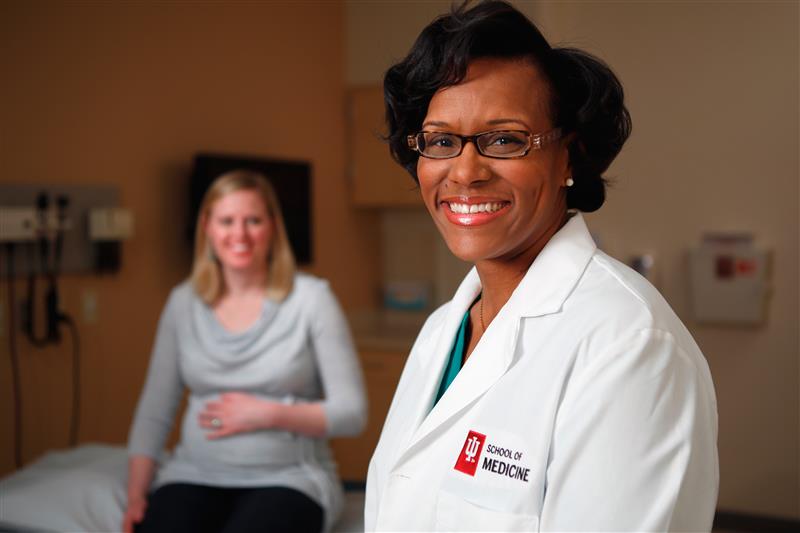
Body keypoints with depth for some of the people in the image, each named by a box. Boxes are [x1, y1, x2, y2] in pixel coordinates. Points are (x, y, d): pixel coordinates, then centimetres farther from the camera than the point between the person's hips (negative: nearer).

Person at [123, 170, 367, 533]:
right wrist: (136, 496, -3)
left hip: (286, 479, -2)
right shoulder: (183, 302, 7)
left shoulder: (311, 298, -5)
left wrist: (268, 414, -15)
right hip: (195, 476, 3)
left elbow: (352, 413, -5)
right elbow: (154, 413, 8)